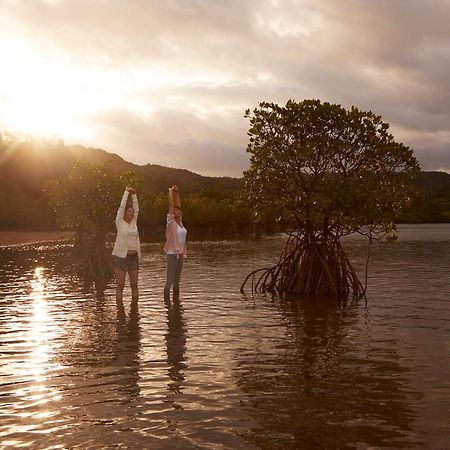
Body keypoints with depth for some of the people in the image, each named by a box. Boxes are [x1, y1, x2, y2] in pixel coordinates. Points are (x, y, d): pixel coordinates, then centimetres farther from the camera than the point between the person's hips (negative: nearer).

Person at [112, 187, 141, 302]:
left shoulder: (134, 223, 12)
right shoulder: (120, 223, -1)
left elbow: (136, 208, 12)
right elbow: (122, 206, -5)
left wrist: (134, 194, 9)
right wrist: (127, 192, 0)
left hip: (134, 257, 5)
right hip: (122, 257, -5)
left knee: (134, 285, 8)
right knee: (120, 286, -1)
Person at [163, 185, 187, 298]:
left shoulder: (180, 221, 9)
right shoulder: (171, 221, -8)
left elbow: (178, 205, 14)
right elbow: (171, 205, -13)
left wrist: (177, 193, 11)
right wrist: (171, 191, -8)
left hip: (180, 253, 7)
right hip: (172, 254, -7)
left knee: (177, 280, 12)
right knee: (170, 280, -5)